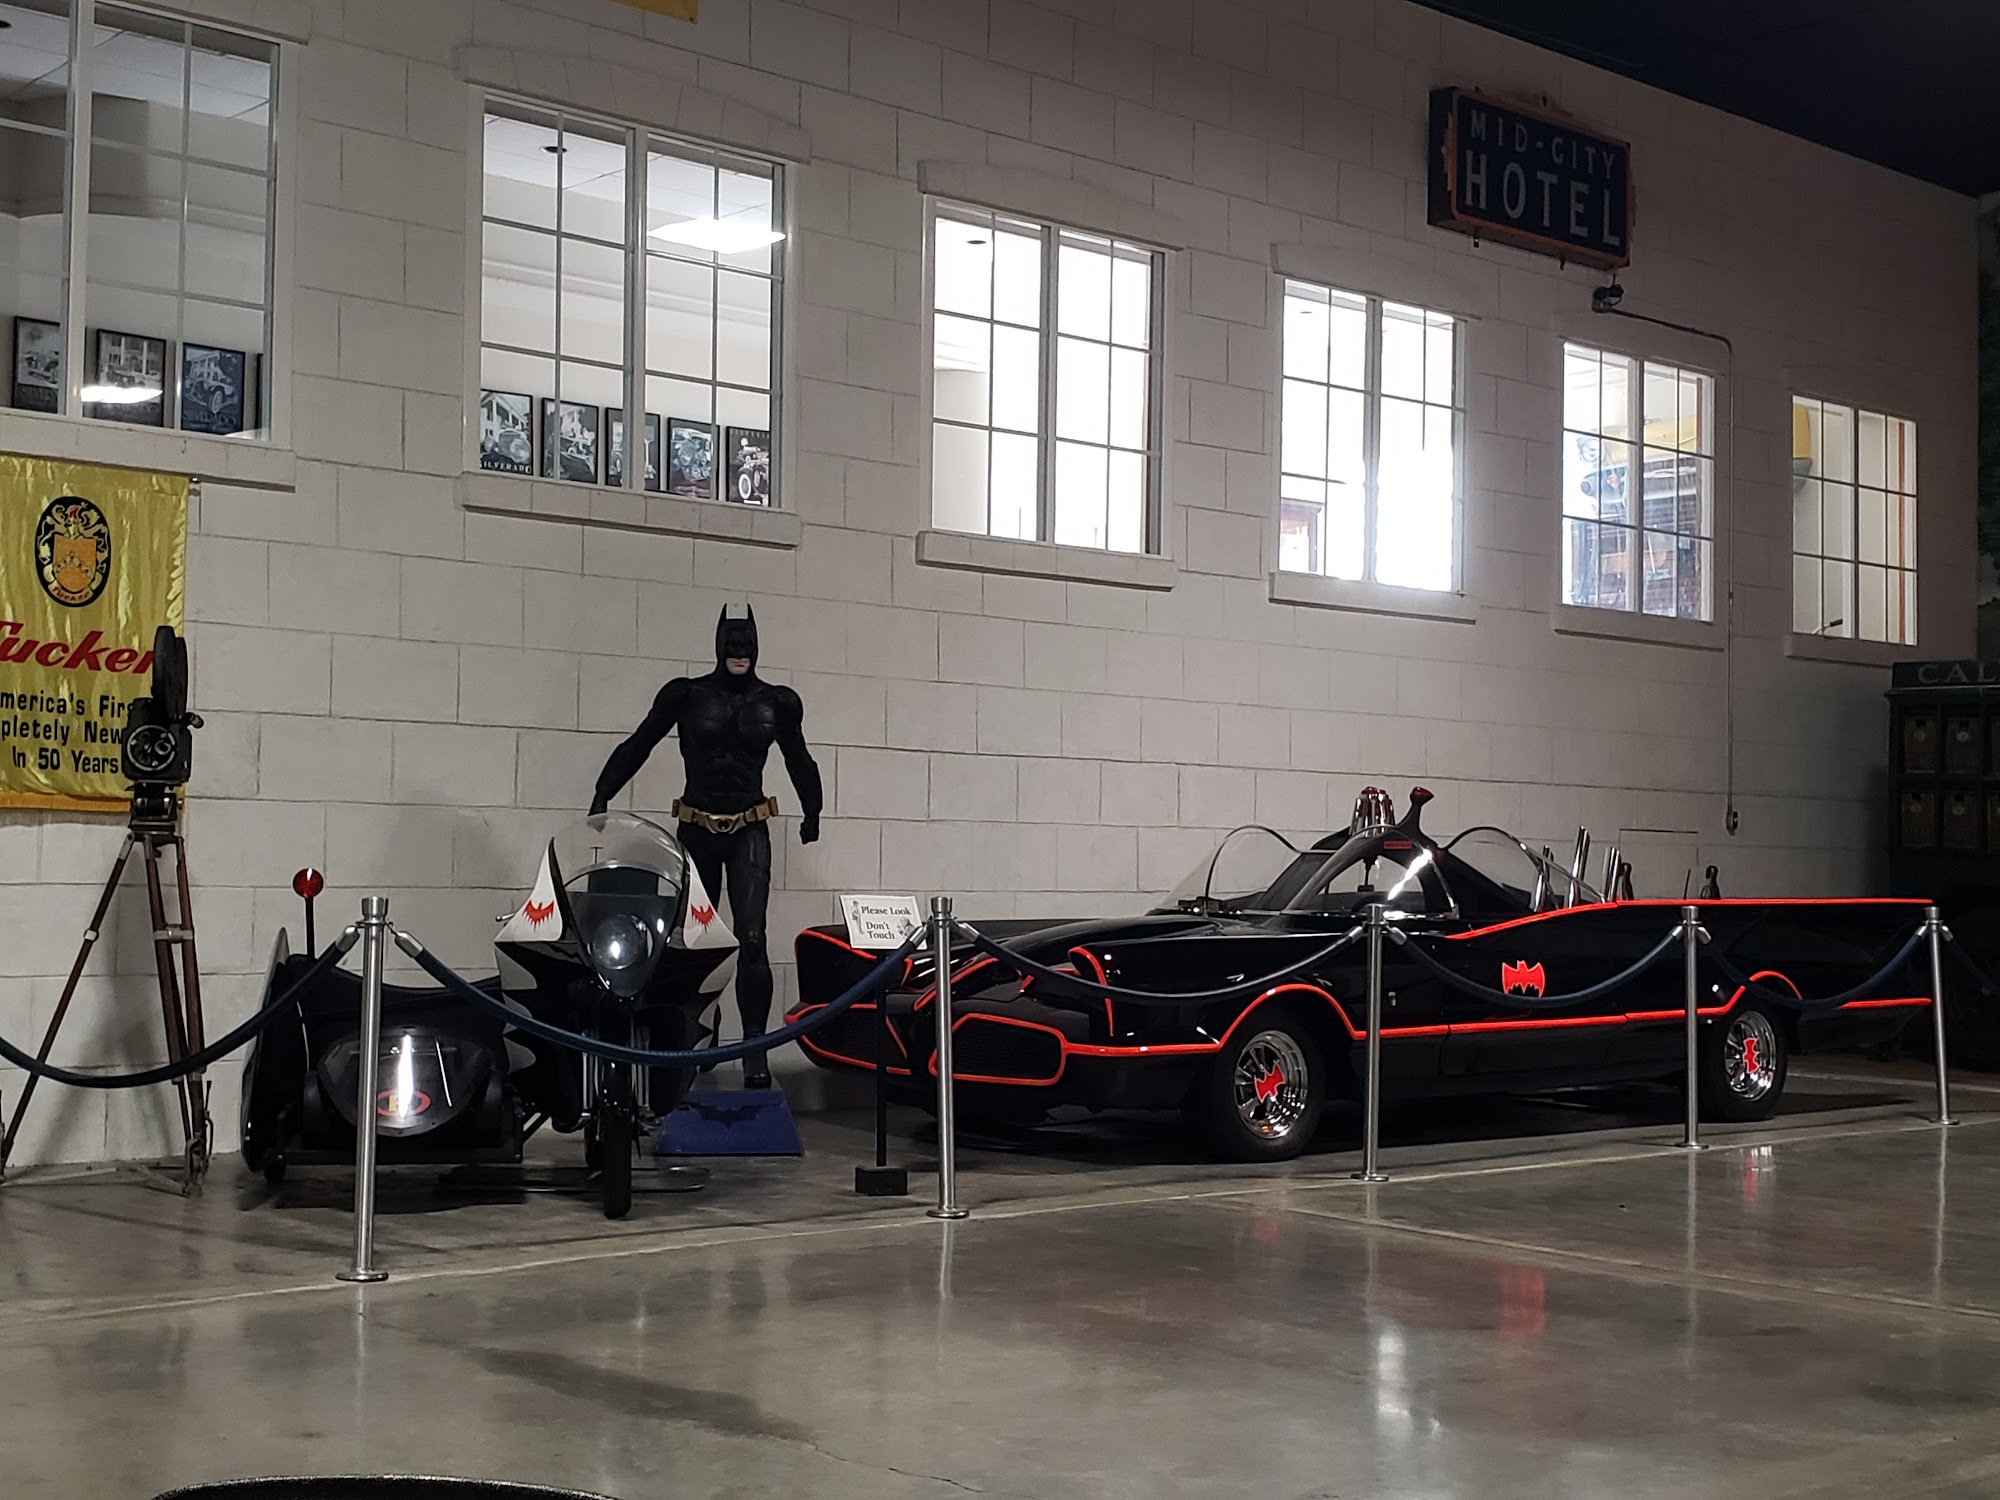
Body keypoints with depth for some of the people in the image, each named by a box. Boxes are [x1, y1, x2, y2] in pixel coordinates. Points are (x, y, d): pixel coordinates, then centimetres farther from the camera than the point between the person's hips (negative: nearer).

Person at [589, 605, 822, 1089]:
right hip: (697, 830, 1)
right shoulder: (686, 695, 0)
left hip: (749, 833, 0)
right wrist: (602, 795, -4)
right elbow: (638, 744, 3)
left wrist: (812, 811, 24)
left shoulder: (776, 702, 4)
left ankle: (755, 1050, -14)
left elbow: (798, 758, 19)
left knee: (750, 939, -14)